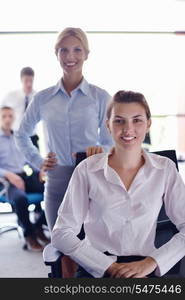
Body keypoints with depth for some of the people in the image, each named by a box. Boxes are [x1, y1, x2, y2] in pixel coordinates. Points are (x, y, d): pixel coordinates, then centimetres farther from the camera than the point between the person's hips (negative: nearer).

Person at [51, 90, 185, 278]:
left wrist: (151, 262, -11)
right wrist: (110, 266, -10)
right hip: (96, 268, 0)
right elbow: (61, 233, -3)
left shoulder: (165, 169, 4)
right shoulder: (87, 170, -1)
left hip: (144, 268, 1)